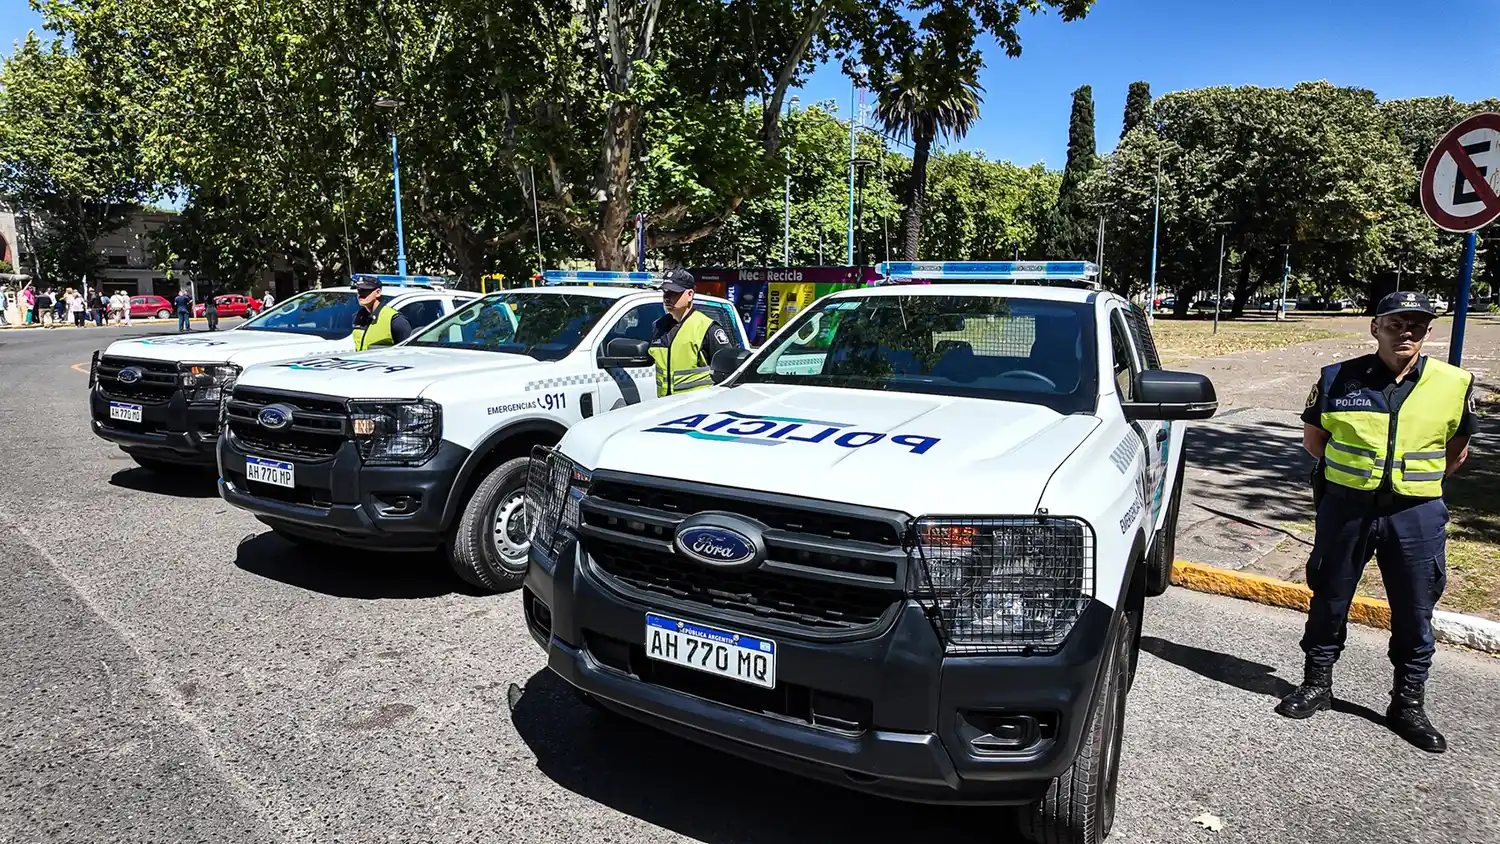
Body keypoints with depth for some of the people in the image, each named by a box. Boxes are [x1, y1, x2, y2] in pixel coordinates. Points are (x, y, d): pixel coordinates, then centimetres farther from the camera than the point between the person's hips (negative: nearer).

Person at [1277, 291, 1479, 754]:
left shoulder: (1455, 384, -1)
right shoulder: (1338, 378, -4)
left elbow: (1457, 451, 12)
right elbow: (1313, 437, 8)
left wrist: (1419, 483, 11)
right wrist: (1352, 474, 7)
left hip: (1416, 515, 1)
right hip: (1346, 507, 0)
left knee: (1414, 613, 9)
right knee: (1329, 601, 11)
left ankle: (1408, 703, 26)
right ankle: (1316, 684, 27)